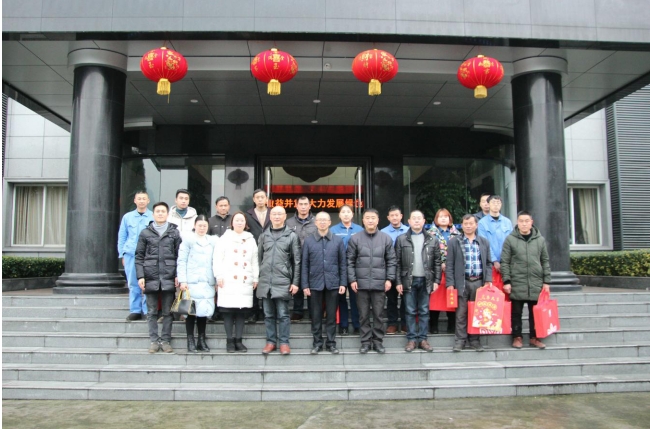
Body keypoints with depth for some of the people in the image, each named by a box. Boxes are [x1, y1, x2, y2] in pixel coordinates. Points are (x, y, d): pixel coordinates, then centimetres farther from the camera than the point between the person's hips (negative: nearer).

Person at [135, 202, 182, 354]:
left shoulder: (174, 232, 7)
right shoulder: (145, 233, 7)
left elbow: (179, 256, 5)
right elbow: (139, 256, 5)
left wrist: (178, 275, -3)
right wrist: (140, 276, -3)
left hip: (168, 278, 0)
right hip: (151, 277, 0)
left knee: (168, 312, 4)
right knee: (152, 312, 6)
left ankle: (165, 340, 12)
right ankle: (154, 341, 13)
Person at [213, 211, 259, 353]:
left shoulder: (251, 240, 15)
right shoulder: (225, 238, 7)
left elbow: (255, 260, 14)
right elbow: (218, 258, 2)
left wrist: (255, 278, 9)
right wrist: (219, 276, -6)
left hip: (245, 281, 2)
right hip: (228, 280, -2)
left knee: (241, 311, 3)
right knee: (228, 311, -2)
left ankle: (239, 340, 10)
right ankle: (230, 341, 5)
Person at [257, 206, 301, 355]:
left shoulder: (292, 236, 2)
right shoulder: (264, 236, 12)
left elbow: (296, 261, 0)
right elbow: (259, 258, 13)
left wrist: (295, 282, -4)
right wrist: (257, 277, 7)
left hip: (283, 282, -3)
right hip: (265, 281, 3)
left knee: (283, 314, 0)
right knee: (268, 314, 9)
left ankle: (284, 342, 9)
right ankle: (271, 341, 18)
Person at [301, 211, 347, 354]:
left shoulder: (338, 240, 4)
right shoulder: (308, 240, 2)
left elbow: (343, 263, 5)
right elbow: (304, 264, 2)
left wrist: (343, 283, -2)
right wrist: (305, 285, -3)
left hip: (333, 283, 0)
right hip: (315, 283, 0)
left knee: (331, 315, 7)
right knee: (316, 315, 8)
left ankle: (331, 343, 18)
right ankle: (317, 343, 19)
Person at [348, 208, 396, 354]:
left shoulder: (386, 238, 3)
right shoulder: (355, 238, 0)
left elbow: (391, 261, 5)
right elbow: (350, 261, 2)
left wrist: (389, 279, -2)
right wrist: (352, 279, -4)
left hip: (379, 283, 0)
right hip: (361, 283, 0)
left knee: (378, 314, 8)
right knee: (364, 315, 8)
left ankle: (378, 341, 20)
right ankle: (365, 341, 19)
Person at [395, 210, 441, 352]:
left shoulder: (432, 240, 5)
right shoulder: (401, 239, 2)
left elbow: (437, 262, 6)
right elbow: (397, 262, 0)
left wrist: (436, 280, -1)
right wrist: (398, 282, -4)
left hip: (426, 280, 1)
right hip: (409, 280, -1)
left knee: (424, 311, 7)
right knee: (410, 311, 5)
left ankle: (422, 339, 15)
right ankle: (411, 339, 12)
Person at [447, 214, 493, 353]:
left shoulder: (484, 242, 12)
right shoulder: (454, 242, 3)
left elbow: (488, 263, 12)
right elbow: (449, 264, 0)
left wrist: (488, 280, 0)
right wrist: (450, 283, -7)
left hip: (479, 282, 2)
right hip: (462, 282, -2)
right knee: (461, 313, 1)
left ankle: (475, 339, 18)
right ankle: (460, 340, 10)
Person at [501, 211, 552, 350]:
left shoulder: (540, 239, 7)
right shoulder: (510, 239, -2)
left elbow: (545, 262, 10)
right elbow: (504, 262, -2)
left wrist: (546, 281, 6)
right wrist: (506, 281, -8)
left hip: (536, 284, 2)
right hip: (517, 283, -2)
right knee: (516, 312, 6)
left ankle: (534, 337, 22)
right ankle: (517, 337, 17)